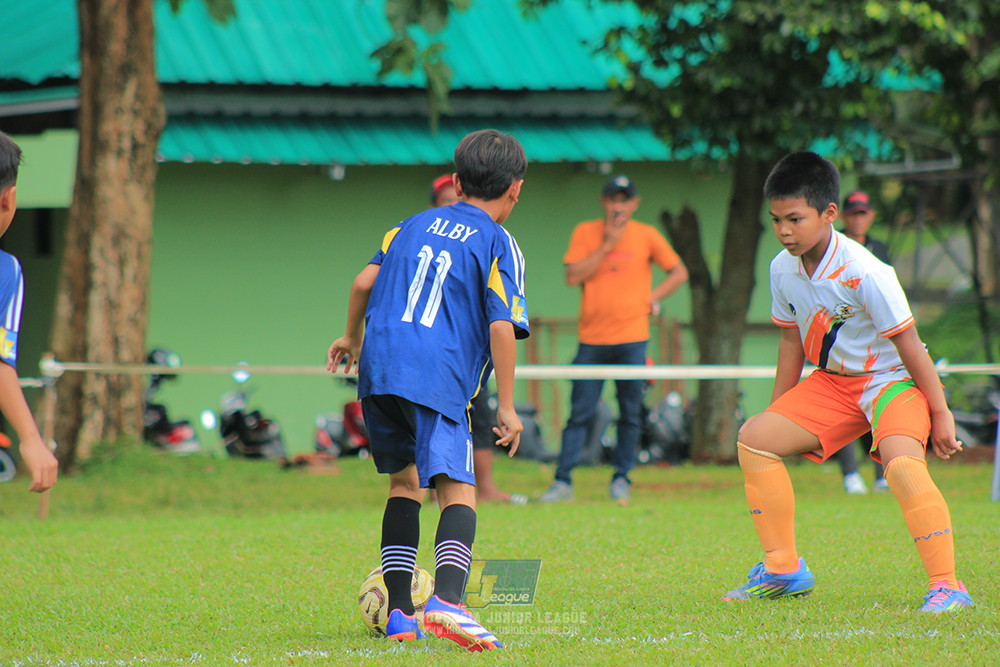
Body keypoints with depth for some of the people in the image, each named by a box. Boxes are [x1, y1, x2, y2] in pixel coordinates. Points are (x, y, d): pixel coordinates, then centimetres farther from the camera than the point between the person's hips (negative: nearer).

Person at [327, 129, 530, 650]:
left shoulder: (416, 224, 20)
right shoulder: (500, 245, 4)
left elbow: (364, 282, 16)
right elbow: (502, 328, -6)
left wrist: (352, 339, 34)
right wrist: (506, 408, -1)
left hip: (378, 371, 6)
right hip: (438, 377, -6)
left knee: (405, 482, 21)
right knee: (457, 491, -12)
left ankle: (398, 611, 16)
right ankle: (447, 598, -37)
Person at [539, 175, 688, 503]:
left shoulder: (646, 236, 5)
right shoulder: (585, 233, 4)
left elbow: (679, 273, 13)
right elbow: (573, 276, -7)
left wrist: (652, 297, -1)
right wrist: (607, 245, -11)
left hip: (631, 340, 0)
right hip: (592, 338, 0)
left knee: (630, 413, 1)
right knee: (580, 412, -4)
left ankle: (622, 478, 12)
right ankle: (563, 481, -3)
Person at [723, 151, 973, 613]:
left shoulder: (865, 274, -26)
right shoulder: (782, 269, -5)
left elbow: (908, 344, -20)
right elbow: (792, 341, 10)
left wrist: (940, 412, -16)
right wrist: (776, 412, 14)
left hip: (892, 380, -7)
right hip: (832, 381, 7)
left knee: (901, 462, -34)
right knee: (755, 439, -3)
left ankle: (946, 584, -29)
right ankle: (782, 569, 8)